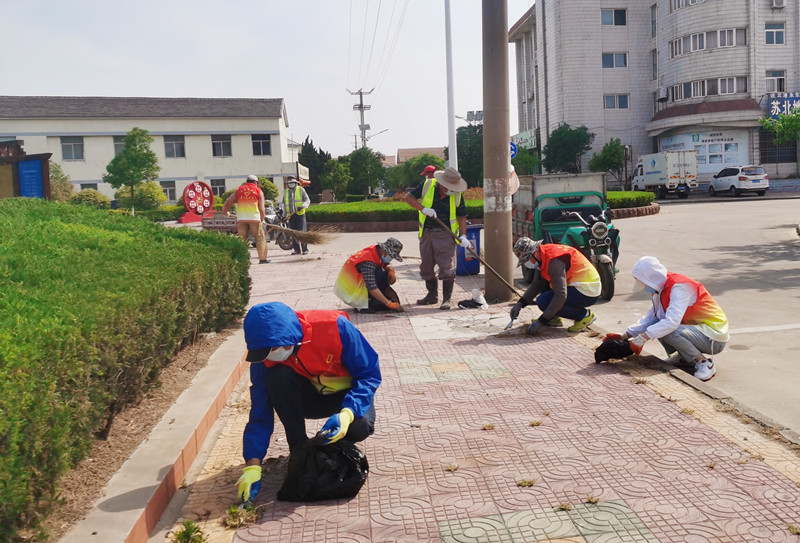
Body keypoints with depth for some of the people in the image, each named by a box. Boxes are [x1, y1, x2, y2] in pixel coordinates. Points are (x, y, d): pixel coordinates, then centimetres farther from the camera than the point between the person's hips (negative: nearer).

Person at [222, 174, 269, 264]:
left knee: (242, 239, 7)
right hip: (254, 217, -2)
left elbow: (227, 203, 9)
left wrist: (224, 212, 23)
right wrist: (262, 219, 14)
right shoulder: (259, 191, 10)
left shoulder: (238, 190, 15)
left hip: (241, 218, 2)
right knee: (260, 237, 6)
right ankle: (263, 258, 4)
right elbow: (261, 208, 3)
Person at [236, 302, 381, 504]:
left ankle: (337, 446, 3)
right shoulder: (264, 356, -21)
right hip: (309, 397, 2)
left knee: (360, 427, -35)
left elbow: (369, 374, -25)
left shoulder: (336, 326, -31)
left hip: (346, 394, -2)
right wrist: (253, 464, -28)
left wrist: (347, 414, -40)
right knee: (277, 376, -30)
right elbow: (260, 415, -18)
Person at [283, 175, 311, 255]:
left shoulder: (301, 190, 5)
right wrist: (285, 214, 16)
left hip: (300, 214, -4)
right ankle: (297, 250, 9)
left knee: (302, 232, -8)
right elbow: (284, 204, 25)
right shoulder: (285, 192, 17)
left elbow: (307, 200, 1)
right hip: (291, 215, 4)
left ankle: (305, 249, -3)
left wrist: (302, 206, -19)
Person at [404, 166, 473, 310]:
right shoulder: (427, 185, -5)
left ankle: (446, 299, -2)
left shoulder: (457, 195, -5)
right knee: (426, 265, 10)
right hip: (426, 232, 3)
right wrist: (423, 208, -17)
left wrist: (463, 236, -13)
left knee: (447, 266, -9)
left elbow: (462, 217, 0)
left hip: (445, 233, -2)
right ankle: (432, 295, 26)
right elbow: (409, 197, -2)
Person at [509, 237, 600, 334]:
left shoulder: (554, 261, -26)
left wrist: (541, 321, -28)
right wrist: (520, 304, 3)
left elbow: (561, 296, -30)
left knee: (543, 301, -21)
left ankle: (584, 315, -8)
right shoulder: (541, 257, 5)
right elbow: (536, 284, 16)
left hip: (588, 293, -10)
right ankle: (554, 318, 11)